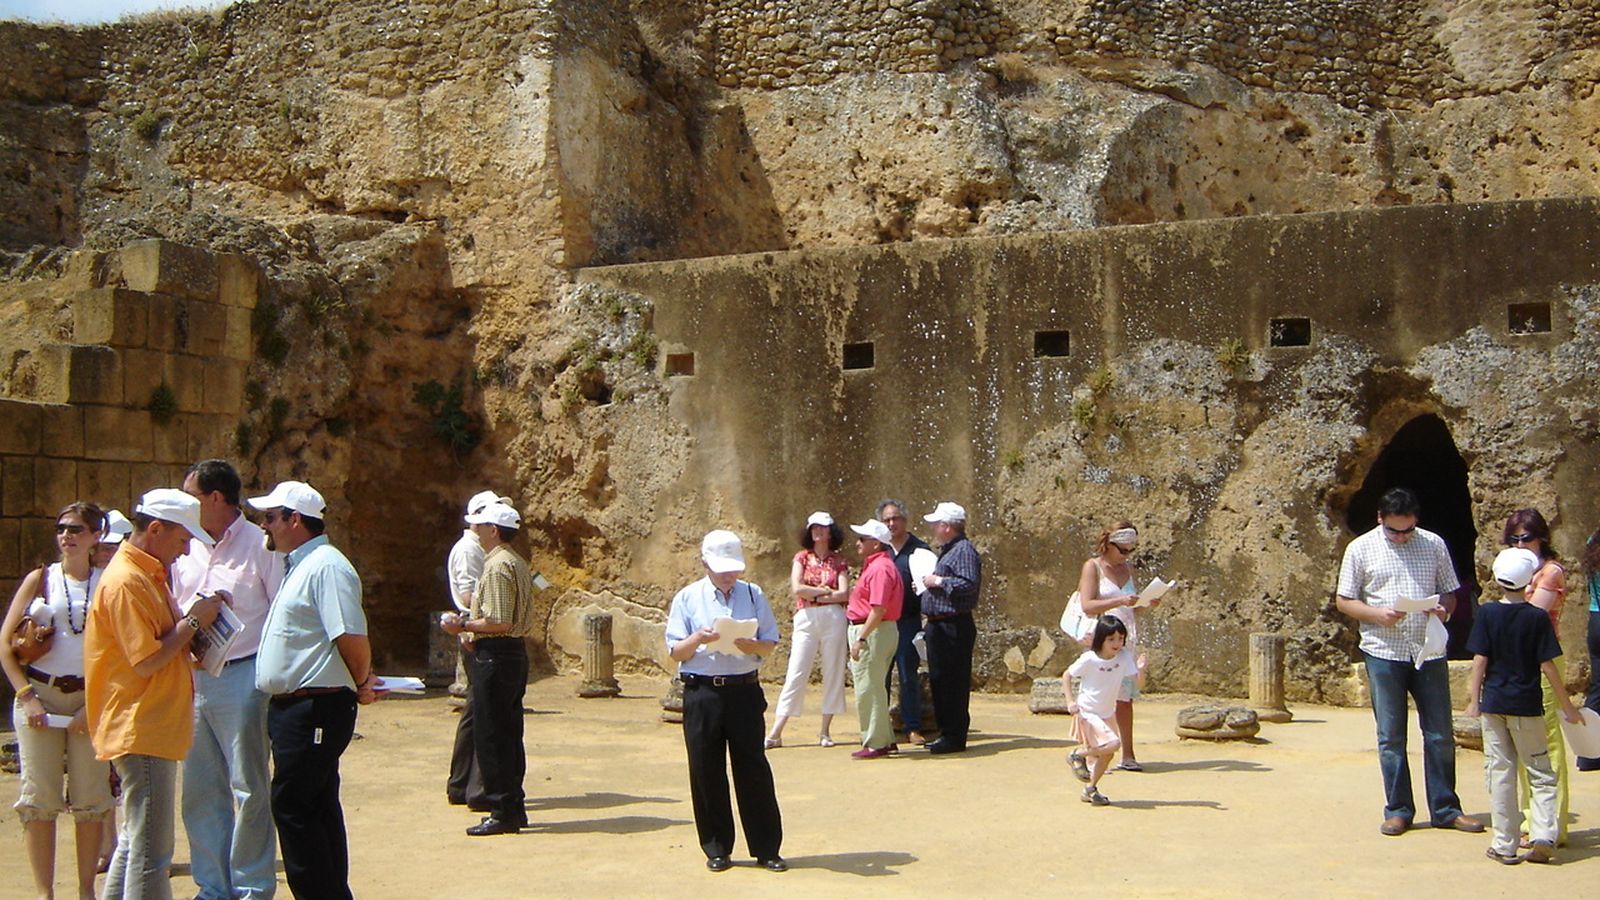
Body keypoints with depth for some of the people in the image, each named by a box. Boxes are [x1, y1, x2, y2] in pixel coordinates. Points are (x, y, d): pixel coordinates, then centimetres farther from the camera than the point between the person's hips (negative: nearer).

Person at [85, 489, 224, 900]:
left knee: (137, 840, 19)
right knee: (150, 850, -7)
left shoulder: (149, 574, 15)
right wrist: (193, 622, -13)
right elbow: (146, 661, -22)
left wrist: (197, 620, 3)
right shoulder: (125, 582, -17)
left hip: (151, 730, 11)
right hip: (141, 731, -11)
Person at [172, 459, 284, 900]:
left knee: (249, 788, 1)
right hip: (191, 678, 7)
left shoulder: (260, 545, -8)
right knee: (200, 789, 11)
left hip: (240, 678, -6)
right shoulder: (186, 548, 12)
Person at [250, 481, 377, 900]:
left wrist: (361, 683, -8)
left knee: (292, 806, -7)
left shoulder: (326, 567, -16)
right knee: (317, 805, 14)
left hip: (316, 708, -10)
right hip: (292, 706, 10)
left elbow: (351, 635, -23)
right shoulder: (298, 566, 16)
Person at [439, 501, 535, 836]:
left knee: (490, 736, -5)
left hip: (495, 656, -10)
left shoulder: (497, 566, -16)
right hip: (515, 652, 10)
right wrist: (470, 621, 17)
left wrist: (464, 626, -11)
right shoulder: (517, 563, 16)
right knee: (508, 735, 13)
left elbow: (499, 622, -22)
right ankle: (513, 809, 18)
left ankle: (503, 813, -2)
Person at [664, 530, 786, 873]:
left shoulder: (753, 595, 9)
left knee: (753, 768, 2)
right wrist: (697, 639, -18)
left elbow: (770, 644, 8)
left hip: (745, 690, 0)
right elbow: (676, 652, 2)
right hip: (702, 693, 0)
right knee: (706, 771, 4)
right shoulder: (688, 598, 5)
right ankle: (717, 849, 18)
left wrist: (750, 645, -14)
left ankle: (766, 849, 11)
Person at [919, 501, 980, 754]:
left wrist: (938, 581, -17)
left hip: (954, 627, -11)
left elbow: (970, 583, -24)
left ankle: (955, 736, -1)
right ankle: (946, 732, 20)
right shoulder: (946, 551, 20)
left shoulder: (964, 551, -12)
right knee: (939, 681, 13)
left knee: (953, 683, -6)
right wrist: (927, 585, 14)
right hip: (938, 626, 11)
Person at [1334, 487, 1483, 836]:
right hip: (1384, 653, -2)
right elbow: (1344, 600, 2)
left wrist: (1443, 609, -11)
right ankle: (1398, 810, 14)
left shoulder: (1434, 545, 6)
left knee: (1440, 735, 6)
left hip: (1429, 650, 2)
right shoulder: (1361, 549, 0)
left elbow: (1450, 591, 13)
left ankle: (1446, 809, 18)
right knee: (1391, 738, 4)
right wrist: (1378, 614, -15)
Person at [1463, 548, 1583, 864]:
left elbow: (1479, 661, -5)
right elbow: (1547, 665, -6)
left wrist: (1474, 700, 5)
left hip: (1493, 704, 1)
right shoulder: (1538, 618, -7)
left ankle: (1505, 846, 9)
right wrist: (1567, 706, 3)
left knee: (1499, 773, 7)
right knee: (1541, 774, 10)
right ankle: (1542, 835, -5)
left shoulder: (1487, 614, -4)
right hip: (1527, 706, -1)